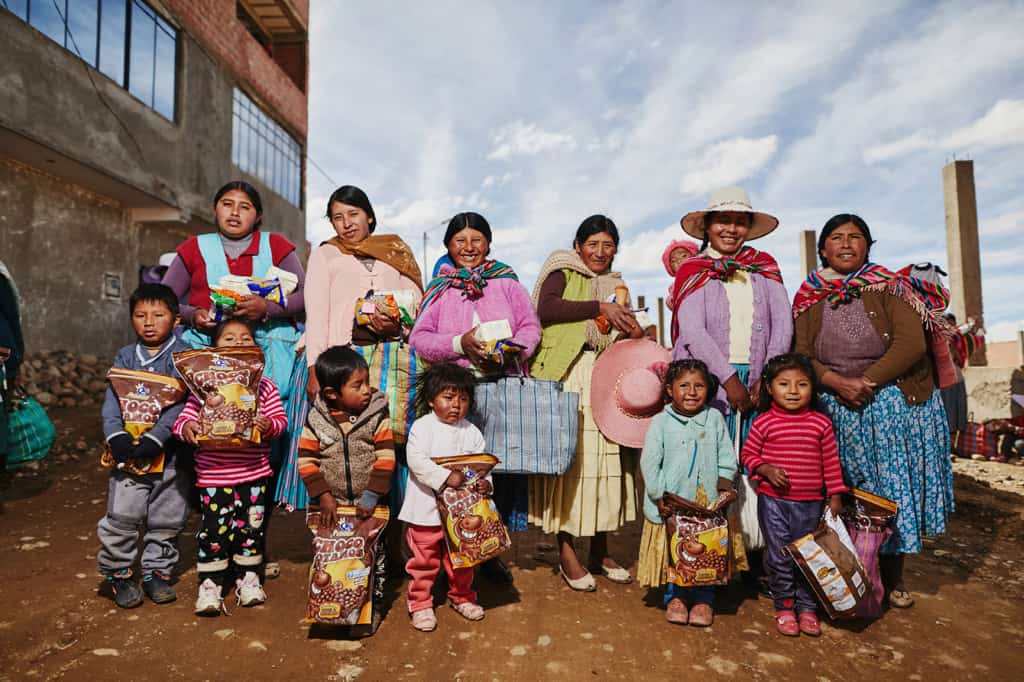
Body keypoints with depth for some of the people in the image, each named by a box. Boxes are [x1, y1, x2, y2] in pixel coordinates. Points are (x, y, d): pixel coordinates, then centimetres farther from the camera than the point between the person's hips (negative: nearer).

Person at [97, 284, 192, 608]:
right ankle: (119, 573, 21)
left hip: (170, 451, -1)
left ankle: (157, 571, 28)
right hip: (129, 451, 2)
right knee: (121, 515, -2)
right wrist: (115, 435, -18)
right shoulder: (125, 356, 8)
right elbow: (112, 400, -1)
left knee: (167, 517, 9)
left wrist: (155, 438, -23)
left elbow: (180, 403, -13)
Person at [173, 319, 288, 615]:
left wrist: (269, 425, -20)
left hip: (253, 472, 1)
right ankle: (210, 584, 19)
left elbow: (281, 419, 1)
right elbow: (184, 418, -2)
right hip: (213, 473, -1)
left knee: (250, 526, 11)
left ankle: (248, 578, 29)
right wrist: (187, 428, -23)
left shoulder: (264, 385, 3)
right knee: (214, 528, 3)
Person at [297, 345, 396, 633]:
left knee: (374, 555, 8)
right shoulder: (316, 419, -7)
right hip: (329, 505, 1)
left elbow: (386, 458, -13)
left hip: (369, 504, -1)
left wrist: (371, 496, -17)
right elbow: (306, 461, -6)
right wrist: (323, 496, -13)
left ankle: (372, 605, 25)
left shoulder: (377, 414, -10)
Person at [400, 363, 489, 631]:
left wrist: (485, 483, -18)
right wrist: (445, 477, -30)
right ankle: (420, 604, 26)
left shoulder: (472, 432, 3)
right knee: (424, 561, 9)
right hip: (426, 510, -4)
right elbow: (416, 460, -22)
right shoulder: (422, 427, -10)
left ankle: (462, 597, 38)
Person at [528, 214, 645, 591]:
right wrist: (599, 307, -14)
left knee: (605, 458, 5)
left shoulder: (617, 286, 23)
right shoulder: (562, 274, 7)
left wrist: (634, 334, 3)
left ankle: (600, 551, 17)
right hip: (567, 376, -5)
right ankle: (566, 553, 4)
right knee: (568, 458, -7)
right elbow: (546, 308, -13)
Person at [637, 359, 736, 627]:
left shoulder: (714, 418, 3)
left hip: (709, 504, 2)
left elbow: (726, 457, 8)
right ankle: (675, 597, 24)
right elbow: (649, 463, -6)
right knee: (673, 552, 5)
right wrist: (659, 497, -10)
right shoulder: (661, 422, -6)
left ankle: (704, 600, 25)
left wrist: (725, 485, -3)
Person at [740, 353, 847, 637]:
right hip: (773, 500, -1)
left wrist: (835, 495, 5)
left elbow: (831, 462, 7)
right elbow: (748, 454, 3)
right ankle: (784, 606, 22)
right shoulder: (764, 422, -5)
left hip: (809, 502, 2)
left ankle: (807, 608, 27)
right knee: (779, 557, 5)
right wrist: (766, 470, -14)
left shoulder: (821, 423, 1)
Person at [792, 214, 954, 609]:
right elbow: (800, 354, -2)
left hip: (895, 403, -1)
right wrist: (837, 382, -18)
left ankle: (893, 578, 22)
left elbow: (911, 344, -14)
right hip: (835, 409, 1)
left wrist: (866, 380, -19)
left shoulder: (888, 287, -4)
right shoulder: (809, 298, 3)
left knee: (893, 489, 6)